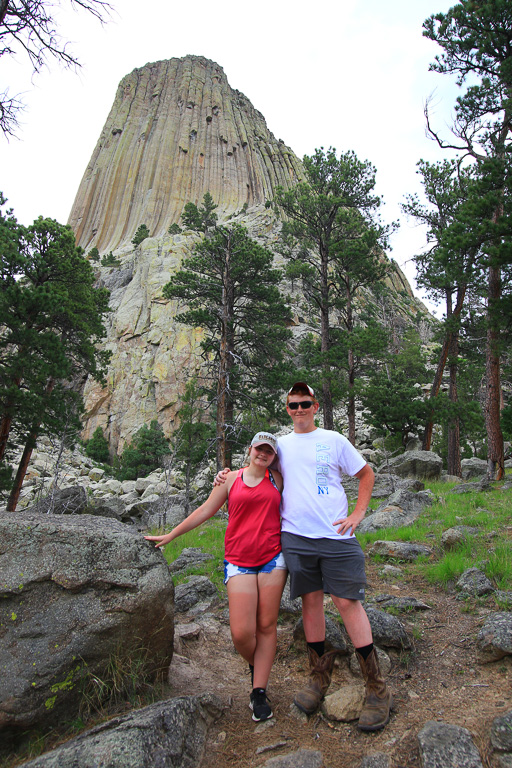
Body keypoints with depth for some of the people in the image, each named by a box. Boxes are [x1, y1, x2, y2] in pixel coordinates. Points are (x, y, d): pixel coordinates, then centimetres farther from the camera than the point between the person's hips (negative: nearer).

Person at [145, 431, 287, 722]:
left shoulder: (277, 479, 10)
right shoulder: (232, 479, 7)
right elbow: (205, 510, 11)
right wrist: (170, 536, 12)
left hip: (272, 558, 1)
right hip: (239, 561, -1)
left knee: (267, 626, 4)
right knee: (241, 632, -6)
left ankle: (259, 691, 20)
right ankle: (256, 667, 27)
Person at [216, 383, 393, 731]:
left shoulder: (333, 440, 5)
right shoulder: (280, 444, 12)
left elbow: (367, 473, 12)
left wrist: (358, 513, 2)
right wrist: (228, 476, 7)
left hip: (335, 534, -2)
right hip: (295, 535, 2)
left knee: (348, 601, -3)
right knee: (311, 600, 9)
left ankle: (377, 688, 9)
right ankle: (320, 675, 27)